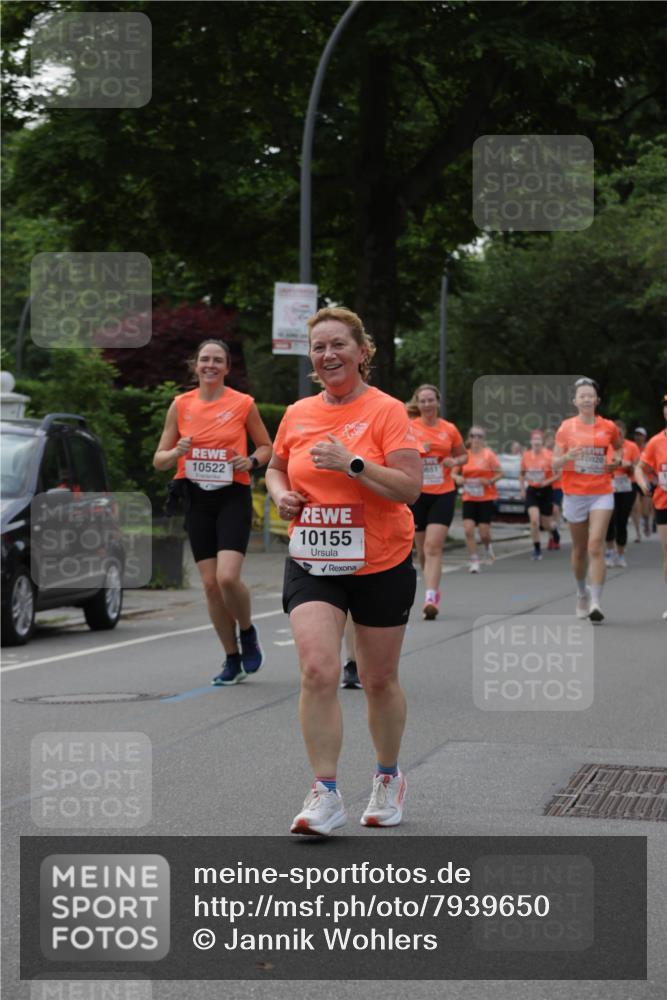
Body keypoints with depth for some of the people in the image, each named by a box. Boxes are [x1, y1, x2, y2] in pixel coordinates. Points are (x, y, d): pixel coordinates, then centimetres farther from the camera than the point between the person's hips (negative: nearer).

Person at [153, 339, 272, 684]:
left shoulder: (243, 403, -1)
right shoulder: (181, 405, 5)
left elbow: (266, 446, 12)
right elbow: (159, 460, 8)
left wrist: (251, 461, -10)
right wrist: (177, 452, -14)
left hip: (233, 497, -3)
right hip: (196, 498, 3)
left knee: (228, 577, -19)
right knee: (210, 583, 2)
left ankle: (247, 632, 11)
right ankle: (232, 659, 16)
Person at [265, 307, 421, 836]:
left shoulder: (386, 410, -9)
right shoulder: (298, 414, 6)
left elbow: (410, 487, -16)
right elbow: (276, 467, 24)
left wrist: (351, 463, -25)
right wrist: (281, 494, 2)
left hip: (380, 566, -3)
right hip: (311, 564, 3)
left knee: (380, 680, 10)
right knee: (317, 670, -16)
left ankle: (389, 778, 33)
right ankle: (326, 794, -11)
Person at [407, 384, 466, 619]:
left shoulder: (449, 429, 5)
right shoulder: (409, 428, 0)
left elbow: (463, 455, 18)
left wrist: (455, 461, -5)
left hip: (443, 493, -1)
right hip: (417, 493, 1)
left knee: (433, 546, -14)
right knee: (422, 548, 10)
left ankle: (430, 598, -22)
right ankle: (433, 588, 33)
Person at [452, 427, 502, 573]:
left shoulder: (489, 454, -4)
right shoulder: (465, 455, 3)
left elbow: (500, 473, -1)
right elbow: (453, 473, 9)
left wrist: (490, 481, -19)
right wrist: (457, 478, -13)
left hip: (486, 498, -2)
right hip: (469, 498, 2)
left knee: (484, 533, -3)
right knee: (468, 530, -12)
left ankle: (488, 547, 33)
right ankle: (474, 562, -1)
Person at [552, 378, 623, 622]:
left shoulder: (608, 427, 2)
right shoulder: (566, 427, 1)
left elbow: (619, 446, 24)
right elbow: (555, 465, -1)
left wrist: (616, 460, 3)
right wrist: (568, 456, -21)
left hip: (601, 494, -1)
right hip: (574, 494, 1)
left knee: (596, 547, -15)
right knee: (579, 549, 11)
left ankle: (596, 602, -20)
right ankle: (582, 593, 34)